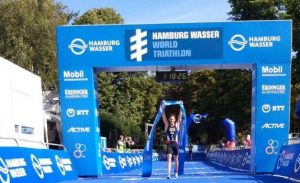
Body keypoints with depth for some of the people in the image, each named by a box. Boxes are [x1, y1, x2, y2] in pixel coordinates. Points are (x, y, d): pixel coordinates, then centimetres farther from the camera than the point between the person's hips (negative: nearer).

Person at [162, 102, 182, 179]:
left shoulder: (177, 124, 5)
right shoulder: (167, 125, 3)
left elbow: (180, 116, 0)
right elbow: (163, 116, -3)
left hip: (176, 144, 1)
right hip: (169, 144, -1)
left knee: (176, 159, 9)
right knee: (169, 158, -12)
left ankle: (176, 172, 27)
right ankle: (169, 174, -18)